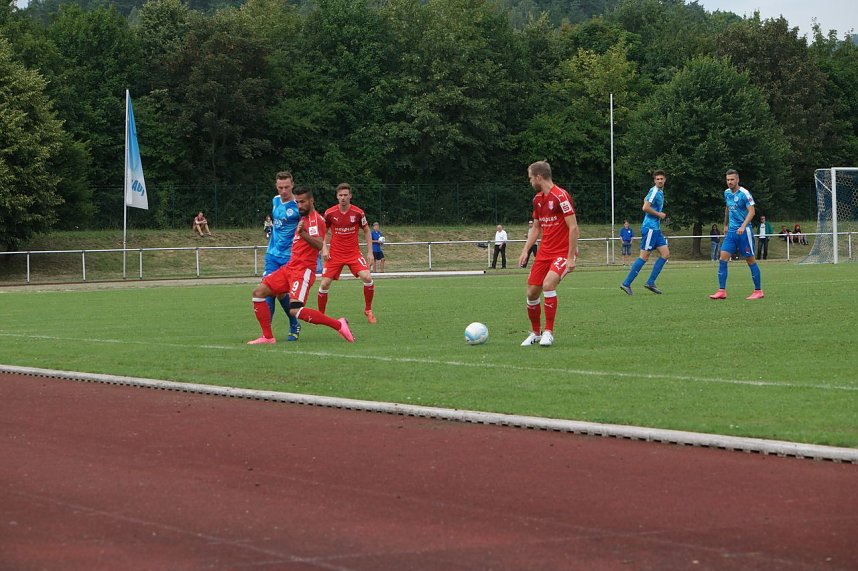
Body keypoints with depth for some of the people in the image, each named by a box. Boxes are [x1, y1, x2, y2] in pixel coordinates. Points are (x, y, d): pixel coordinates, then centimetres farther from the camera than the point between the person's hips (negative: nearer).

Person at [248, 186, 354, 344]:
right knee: (259, 292, 1)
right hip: (290, 267, 10)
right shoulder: (304, 218, 20)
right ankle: (268, 337, 3)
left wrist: (302, 233, -42)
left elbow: (319, 245, -28)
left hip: (303, 270, -10)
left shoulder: (316, 219, -10)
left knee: (295, 310, -24)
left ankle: (339, 325, -14)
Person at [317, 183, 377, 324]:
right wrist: (324, 248, -5)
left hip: (354, 253, -1)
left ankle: (368, 310, 0)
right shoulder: (330, 213, -5)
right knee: (324, 284, -8)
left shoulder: (358, 213, -6)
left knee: (367, 278, -20)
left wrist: (370, 252, 1)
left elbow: (367, 231, 7)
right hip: (335, 254, 1)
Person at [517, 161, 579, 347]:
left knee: (548, 284, -28)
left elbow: (574, 228, -17)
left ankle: (548, 332, -17)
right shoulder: (538, 199, 11)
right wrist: (526, 250, 10)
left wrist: (571, 257, -19)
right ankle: (535, 333, 23)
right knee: (532, 292, 4)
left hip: (563, 253, -8)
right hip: (544, 252, 8)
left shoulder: (560, 196, -15)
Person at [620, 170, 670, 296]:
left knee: (665, 254, 4)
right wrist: (659, 214, -12)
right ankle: (626, 283, -6)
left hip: (656, 229, 10)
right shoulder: (654, 191, -14)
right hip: (650, 228, -10)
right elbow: (645, 207, -25)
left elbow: (646, 201, 32)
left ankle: (650, 282, 5)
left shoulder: (660, 192, 15)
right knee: (644, 257, -9)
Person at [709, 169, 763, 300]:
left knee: (750, 260, 0)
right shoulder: (727, 193, 10)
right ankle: (722, 291, -5)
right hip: (731, 231, 7)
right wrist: (725, 225, 31)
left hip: (744, 231, -7)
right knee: (723, 258, -5)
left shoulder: (744, 193, -12)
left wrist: (743, 226, -30)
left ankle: (758, 291, 9)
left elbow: (751, 212, -18)